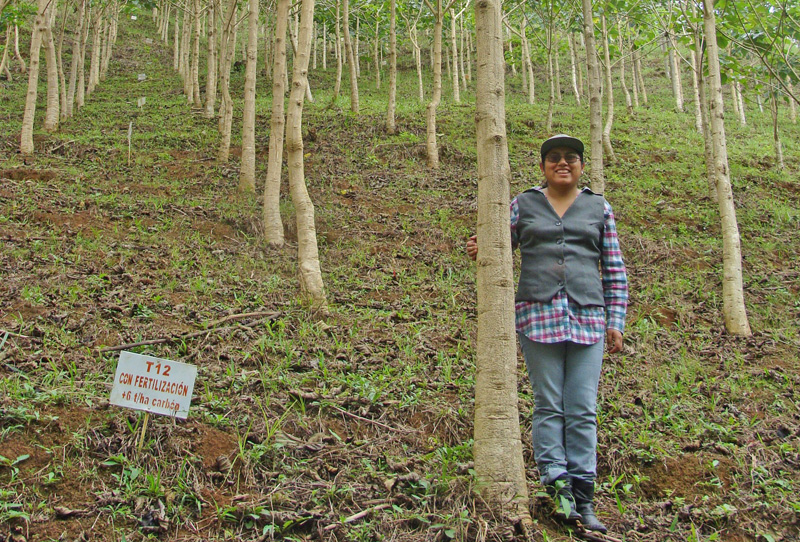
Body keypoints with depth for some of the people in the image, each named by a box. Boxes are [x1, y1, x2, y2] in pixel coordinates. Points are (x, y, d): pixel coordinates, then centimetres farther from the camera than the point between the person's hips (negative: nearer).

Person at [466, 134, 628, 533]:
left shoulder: (599, 208, 14)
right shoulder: (523, 205, 13)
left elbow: (615, 271, 13)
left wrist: (616, 322, 6)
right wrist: (480, 252, -7)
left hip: (587, 317, 1)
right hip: (538, 315, 0)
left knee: (583, 411, -1)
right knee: (548, 406, -3)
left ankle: (582, 496, 3)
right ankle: (558, 483, 1)